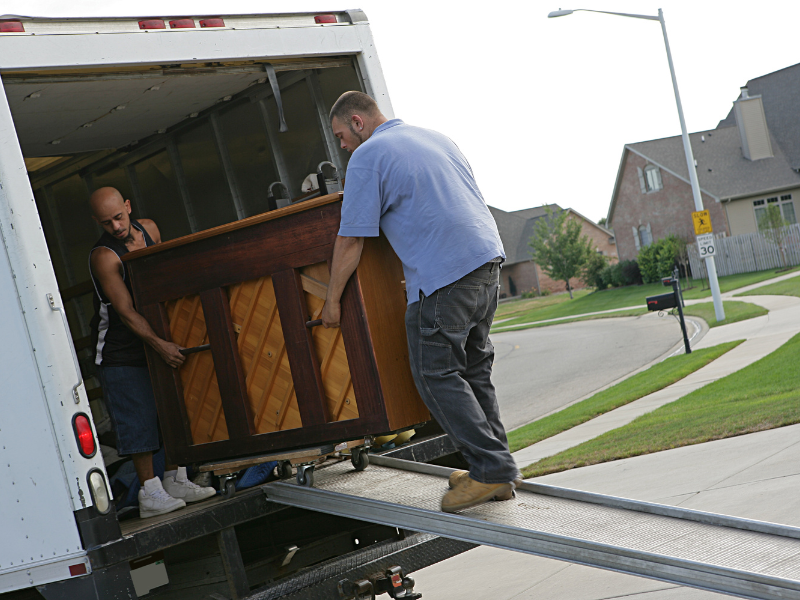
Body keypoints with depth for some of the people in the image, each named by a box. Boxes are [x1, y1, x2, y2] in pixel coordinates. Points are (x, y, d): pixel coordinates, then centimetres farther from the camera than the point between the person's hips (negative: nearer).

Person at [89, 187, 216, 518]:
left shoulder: (149, 229, 2)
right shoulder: (103, 256, -20)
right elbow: (126, 312, -24)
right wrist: (159, 344, -33)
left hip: (159, 338, 7)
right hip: (120, 351, -7)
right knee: (138, 418, -7)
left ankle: (175, 481, 18)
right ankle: (150, 493, -2)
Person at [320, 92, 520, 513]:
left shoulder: (368, 157, -1)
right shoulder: (436, 138, 23)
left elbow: (351, 240, -2)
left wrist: (332, 301, 8)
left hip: (443, 273, -8)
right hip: (488, 257, 9)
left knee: (437, 375, -2)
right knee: (473, 368, 14)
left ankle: (492, 467, -6)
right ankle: (496, 472, 15)